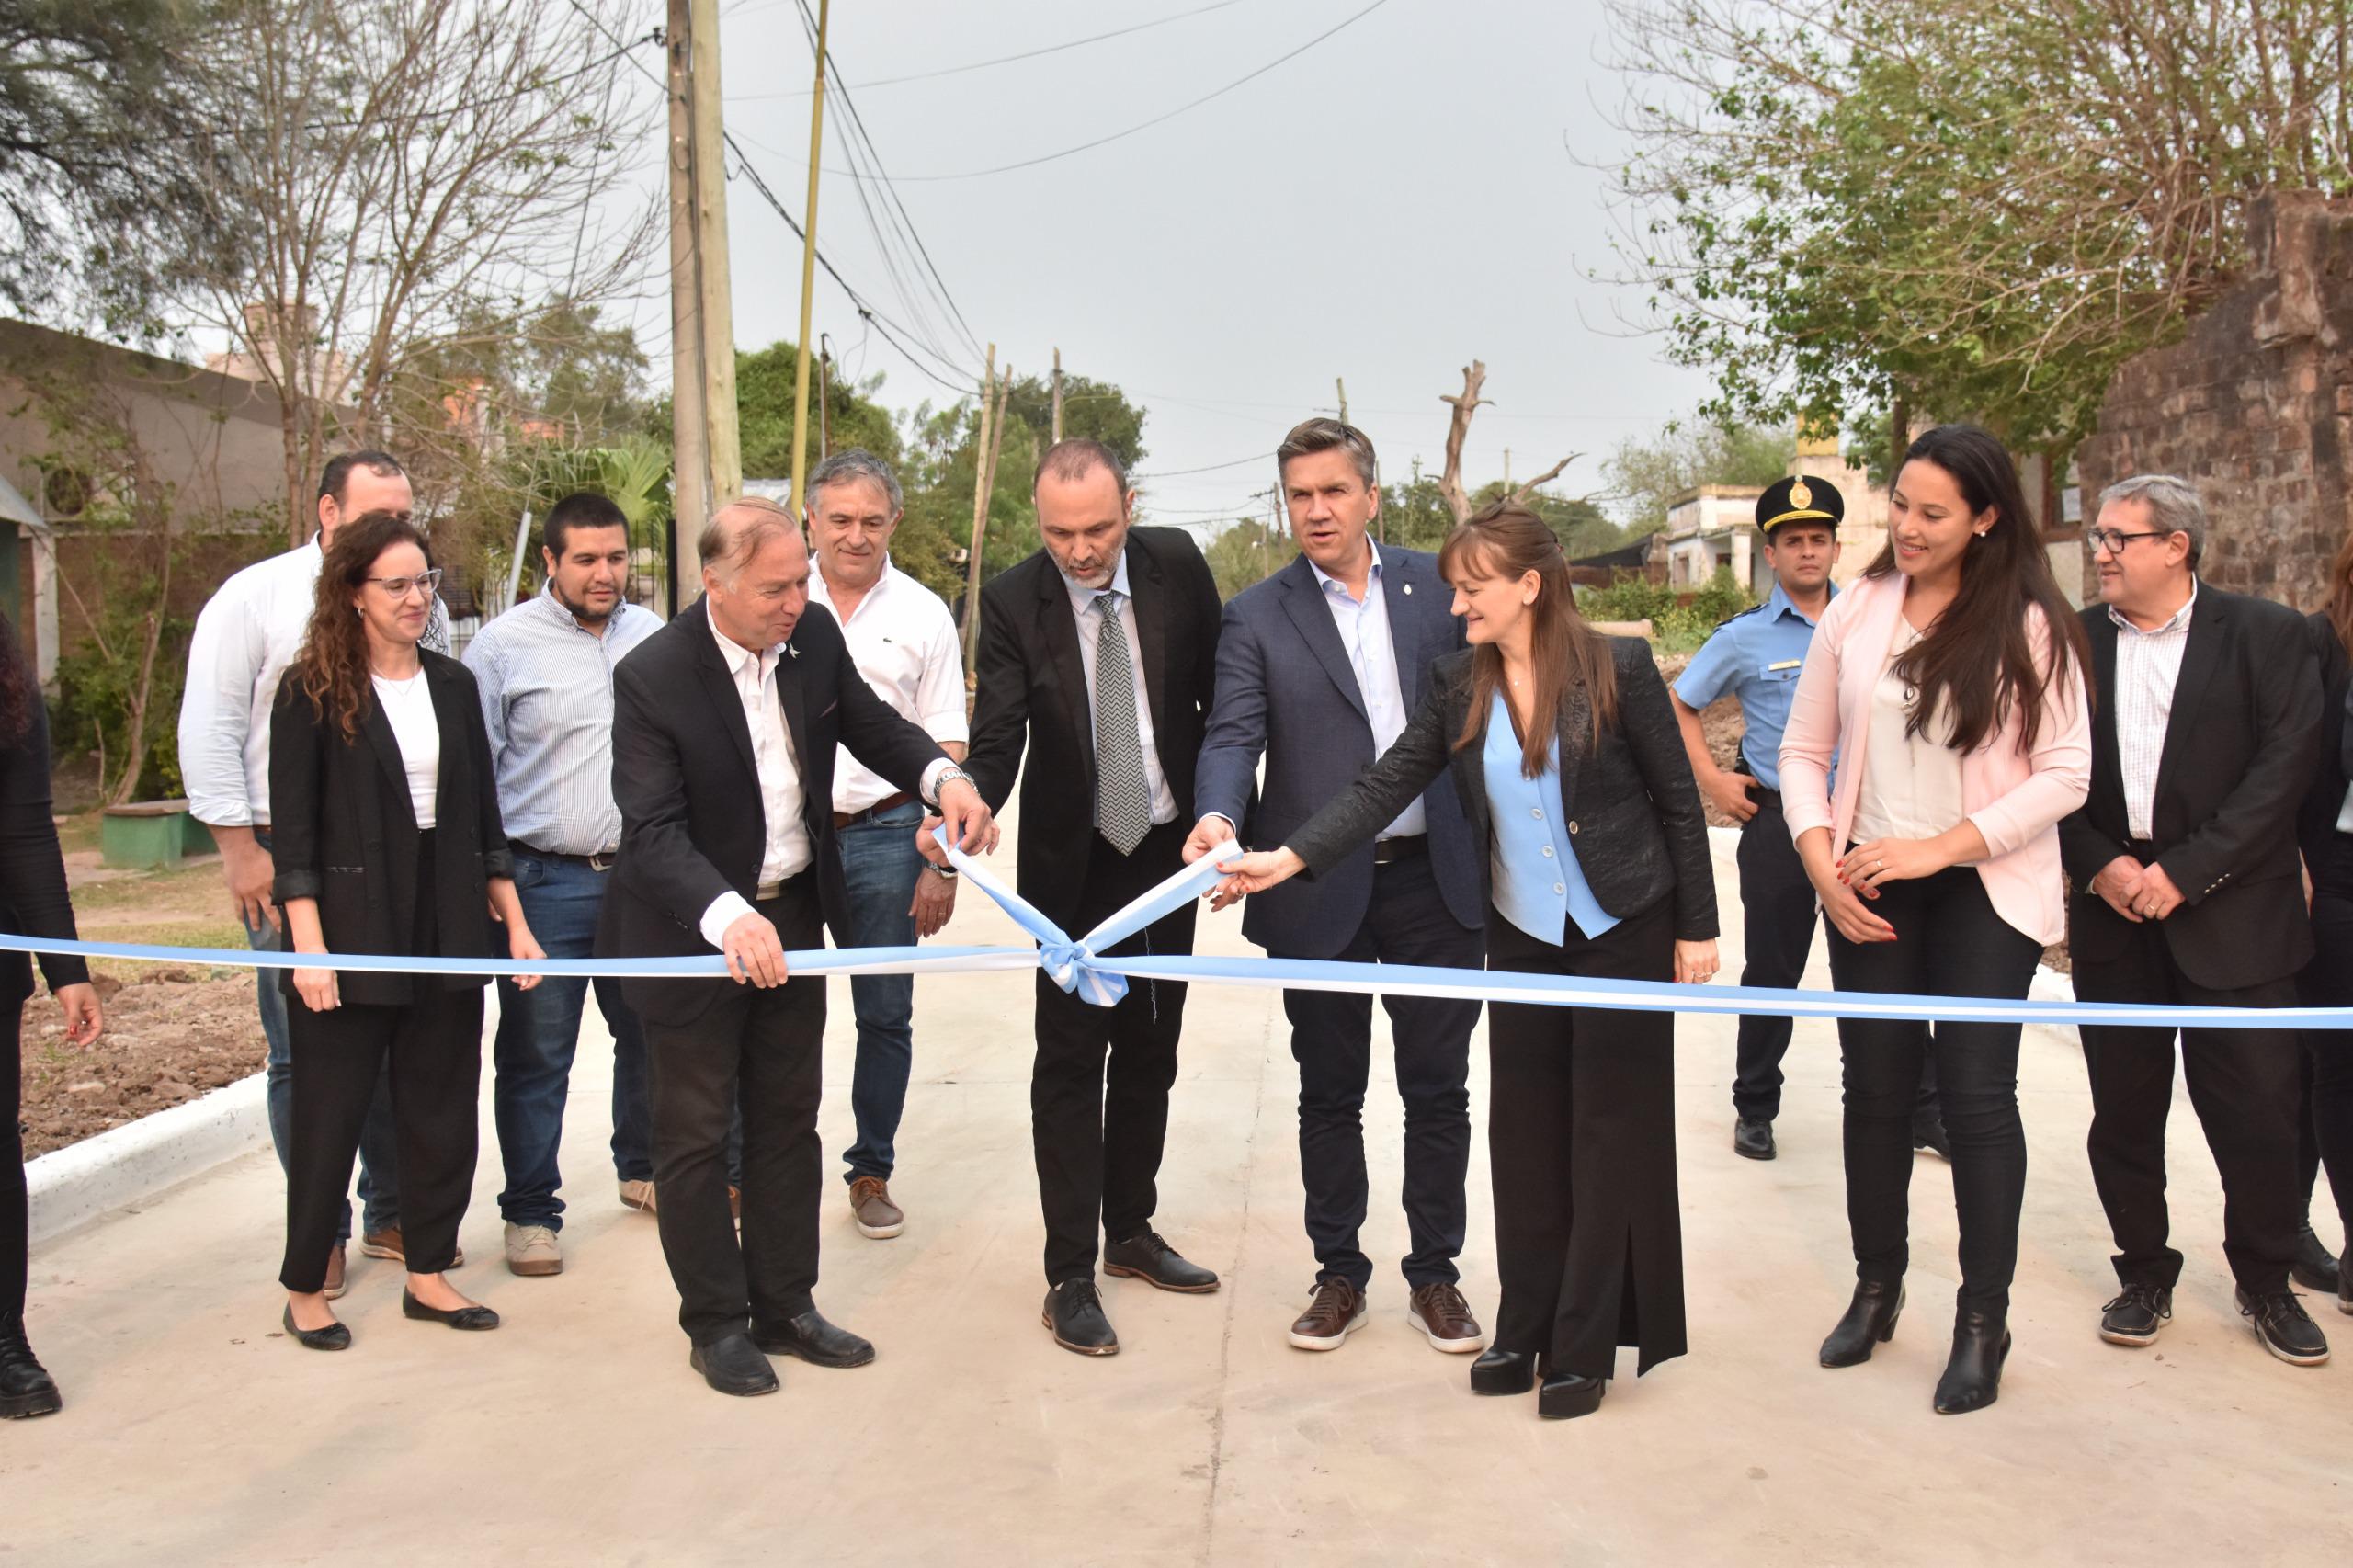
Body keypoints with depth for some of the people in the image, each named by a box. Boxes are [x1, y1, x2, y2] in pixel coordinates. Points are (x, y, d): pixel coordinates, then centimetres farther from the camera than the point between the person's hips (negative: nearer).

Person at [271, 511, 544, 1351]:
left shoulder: (453, 684, 8)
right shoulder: (312, 691, -5)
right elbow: (293, 828, -8)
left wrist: (514, 922, 8)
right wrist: (308, 945, -15)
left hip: (448, 929, 5)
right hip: (351, 934, -4)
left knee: (443, 1109, 10)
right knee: (331, 1114, 5)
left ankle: (429, 1273, 23)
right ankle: (305, 1288, 20)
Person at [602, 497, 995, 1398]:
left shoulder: (814, 635, -6)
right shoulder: (653, 677, -23)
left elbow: (868, 722, 9)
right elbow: (653, 832, -26)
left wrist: (941, 777, -10)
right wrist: (727, 918, -42)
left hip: (793, 917, 6)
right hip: (694, 937, -6)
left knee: (787, 1120, 16)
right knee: (696, 1135, 7)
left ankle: (785, 1306, 30)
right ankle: (715, 1325, 22)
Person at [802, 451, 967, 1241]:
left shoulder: (922, 614, 3)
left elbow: (946, 748, 3)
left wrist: (942, 862, -3)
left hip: (883, 833, 1)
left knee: (886, 1016, 8)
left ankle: (872, 1171, 22)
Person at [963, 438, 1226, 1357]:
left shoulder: (1177, 566, -8)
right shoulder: (1013, 601, -14)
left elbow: (1218, 694, 1)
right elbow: (998, 736, -20)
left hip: (1171, 843, 3)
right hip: (1075, 861, -3)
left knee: (1150, 1048, 15)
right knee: (1071, 1060, 0)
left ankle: (1131, 1231, 31)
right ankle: (1069, 1275, 9)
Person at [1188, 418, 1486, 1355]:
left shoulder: (1437, 585, 5)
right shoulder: (1256, 618, 0)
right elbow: (1232, 737, -10)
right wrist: (1219, 817, -31)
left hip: (1435, 879, 1)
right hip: (1322, 891, -1)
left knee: (1437, 1091, 9)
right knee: (1329, 1095, 12)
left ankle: (1434, 1275, 25)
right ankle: (1339, 1275, 27)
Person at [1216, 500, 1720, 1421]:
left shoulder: (1618, 668, -13)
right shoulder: (1457, 687, -2)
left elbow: (1677, 801, -7)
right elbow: (1385, 786, -7)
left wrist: (1697, 927, -5)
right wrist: (1291, 856, -20)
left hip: (1625, 930, -4)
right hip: (1522, 936, 4)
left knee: (1610, 1129, 3)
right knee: (1526, 1131, 8)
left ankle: (1584, 1347, 13)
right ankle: (1526, 1331, 21)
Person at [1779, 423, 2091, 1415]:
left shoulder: (2030, 626, -7)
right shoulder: (1855, 613, 2)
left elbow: (2065, 775, -10)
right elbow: (1804, 751, 7)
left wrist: (1940, 847, -17)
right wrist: (1820, 862, -6)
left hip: (1981, 890, -3)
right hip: (1867, 891, 3)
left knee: (1977, 1093, -2)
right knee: (1875, 1086, 10)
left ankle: (1983, 1321, 13)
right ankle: (1876, 1287, 27)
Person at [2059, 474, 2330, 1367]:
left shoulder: (2266, 636, -1)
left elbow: (2284, 768, -9)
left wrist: (2185, 872, -15)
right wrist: (2100, 865, -9)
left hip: (2233, 917, -2)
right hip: (2113, 915, 3)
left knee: (2256, 1110, 2)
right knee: (2124, 1111, 8)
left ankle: (2266, 1285, 23)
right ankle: (2144, 1277, 24)